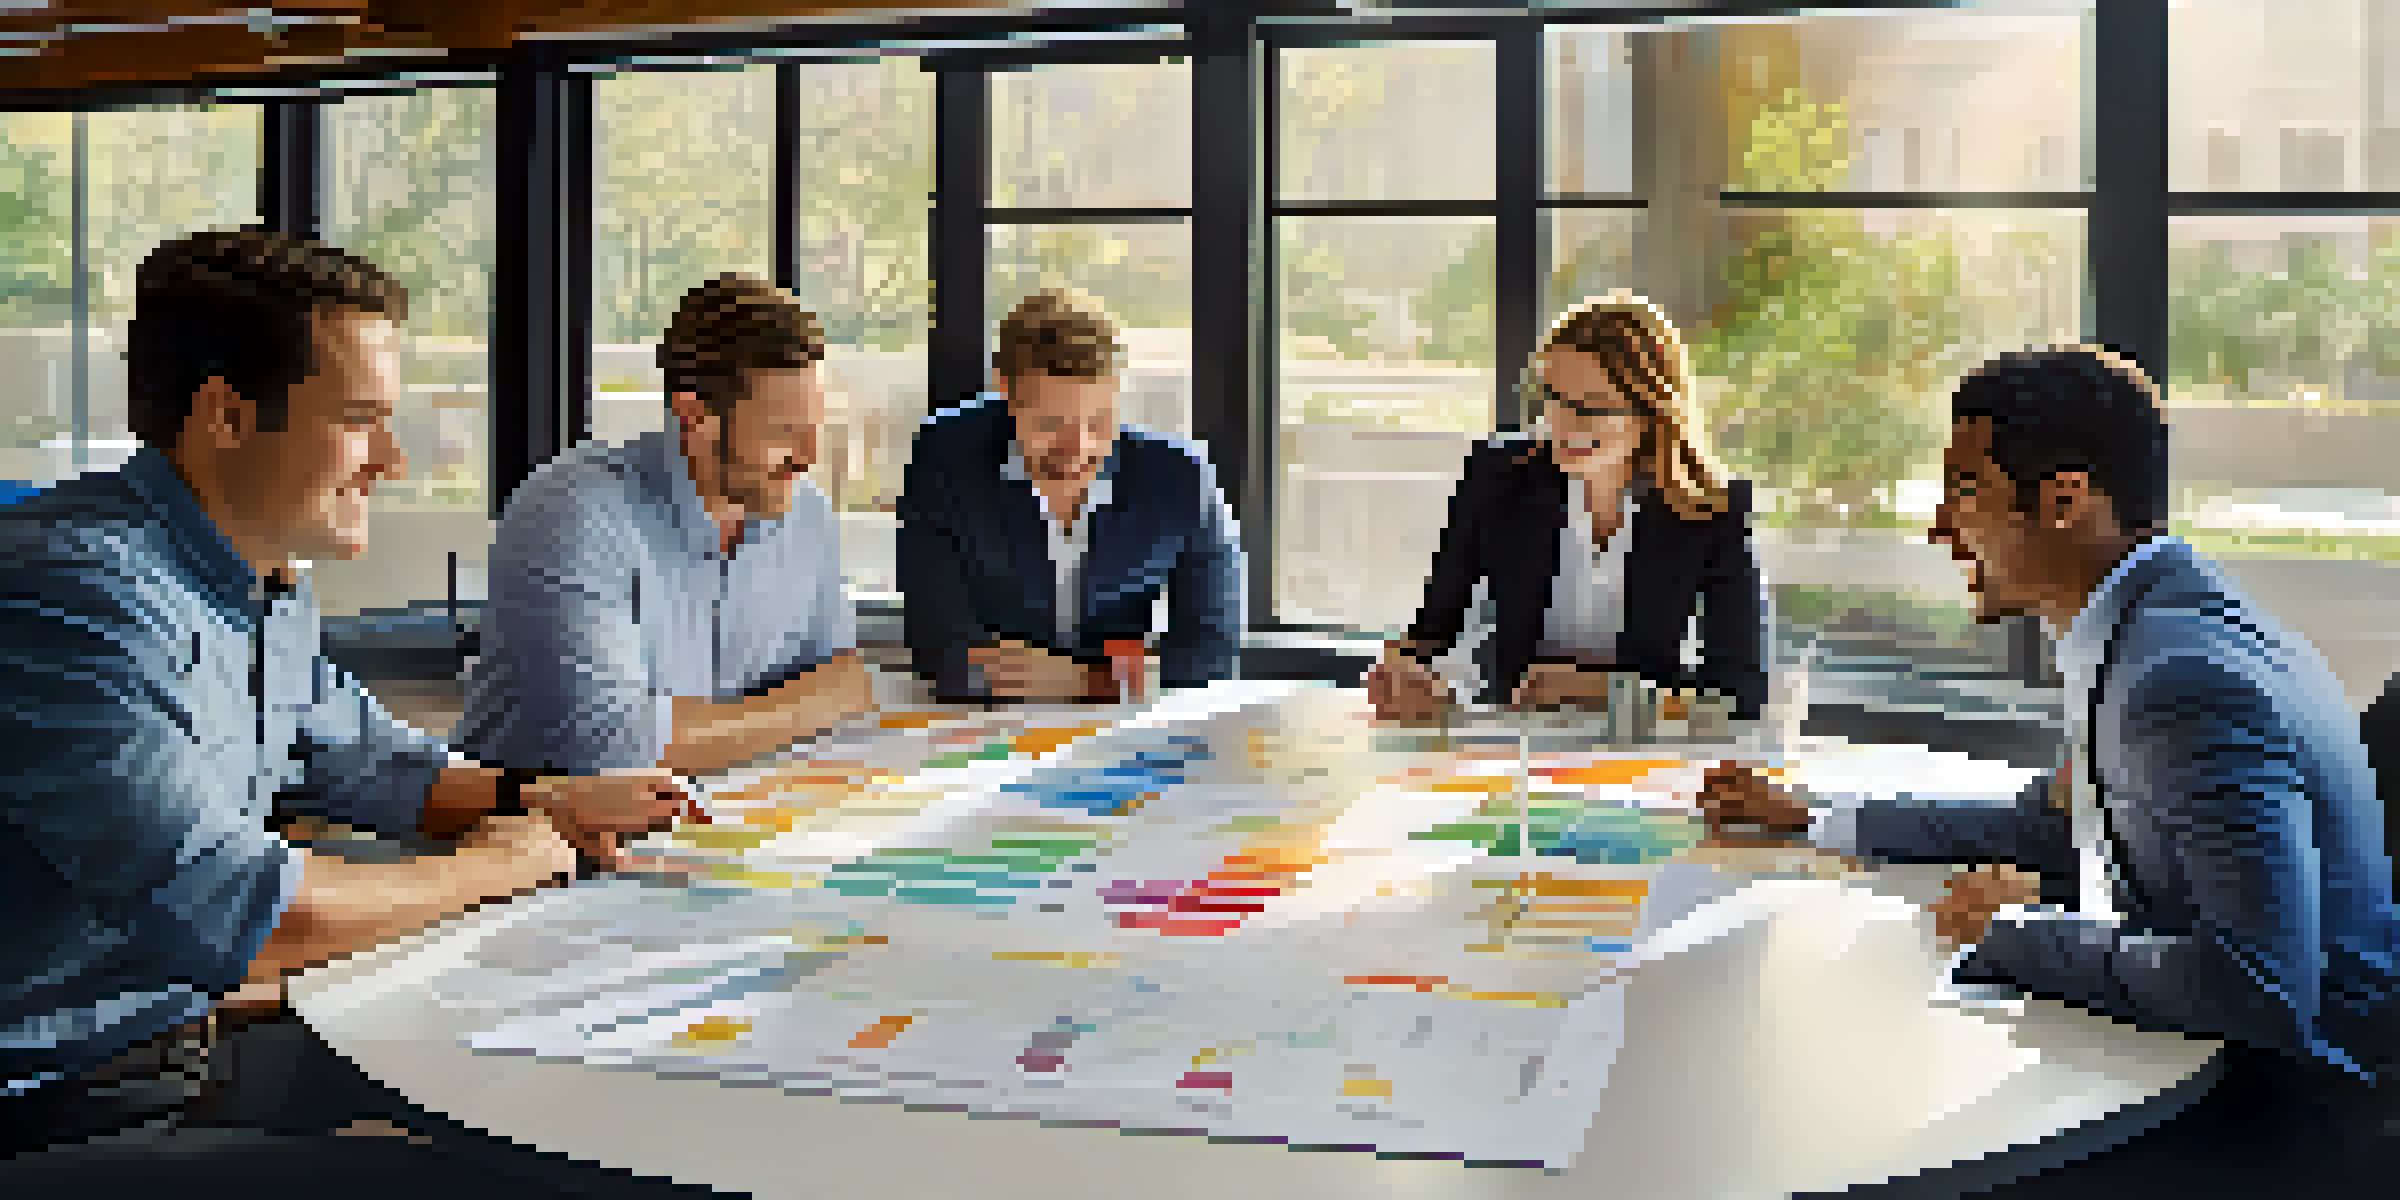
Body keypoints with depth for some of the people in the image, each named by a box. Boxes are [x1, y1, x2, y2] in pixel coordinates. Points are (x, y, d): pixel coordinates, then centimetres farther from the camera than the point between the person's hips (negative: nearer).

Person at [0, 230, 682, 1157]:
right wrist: (491, 866, -14)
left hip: (196, 1026, 9)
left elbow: (356, 758, 25)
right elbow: (235, 918, -30)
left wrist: (543, 806, 7)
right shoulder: (80, 594, -25)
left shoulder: (267, 584, 7)